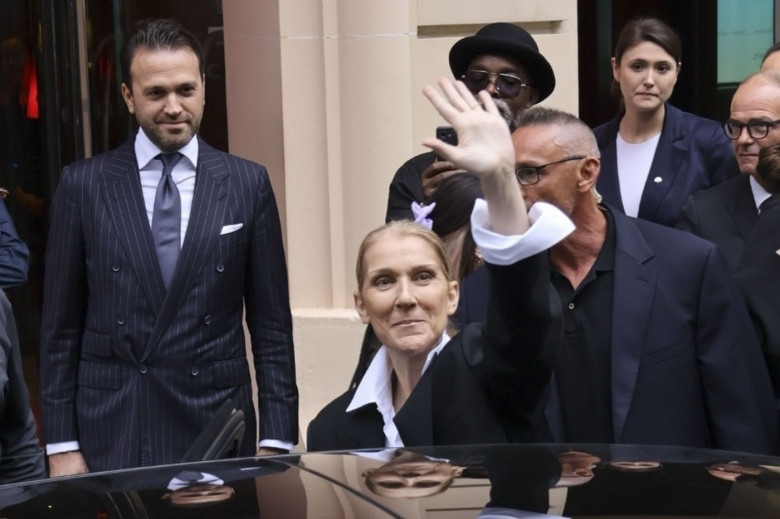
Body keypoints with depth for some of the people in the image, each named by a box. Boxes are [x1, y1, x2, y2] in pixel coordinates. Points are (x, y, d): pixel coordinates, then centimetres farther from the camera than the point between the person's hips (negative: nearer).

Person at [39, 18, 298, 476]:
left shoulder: (248, 183, 2)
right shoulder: (84, 184, 1)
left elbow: (271, 323, 4)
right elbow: (61, 325, 4)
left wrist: (277, 439, -1)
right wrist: (62, 445, 0)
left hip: (218, 426, 0)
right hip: (110, 434, 0)